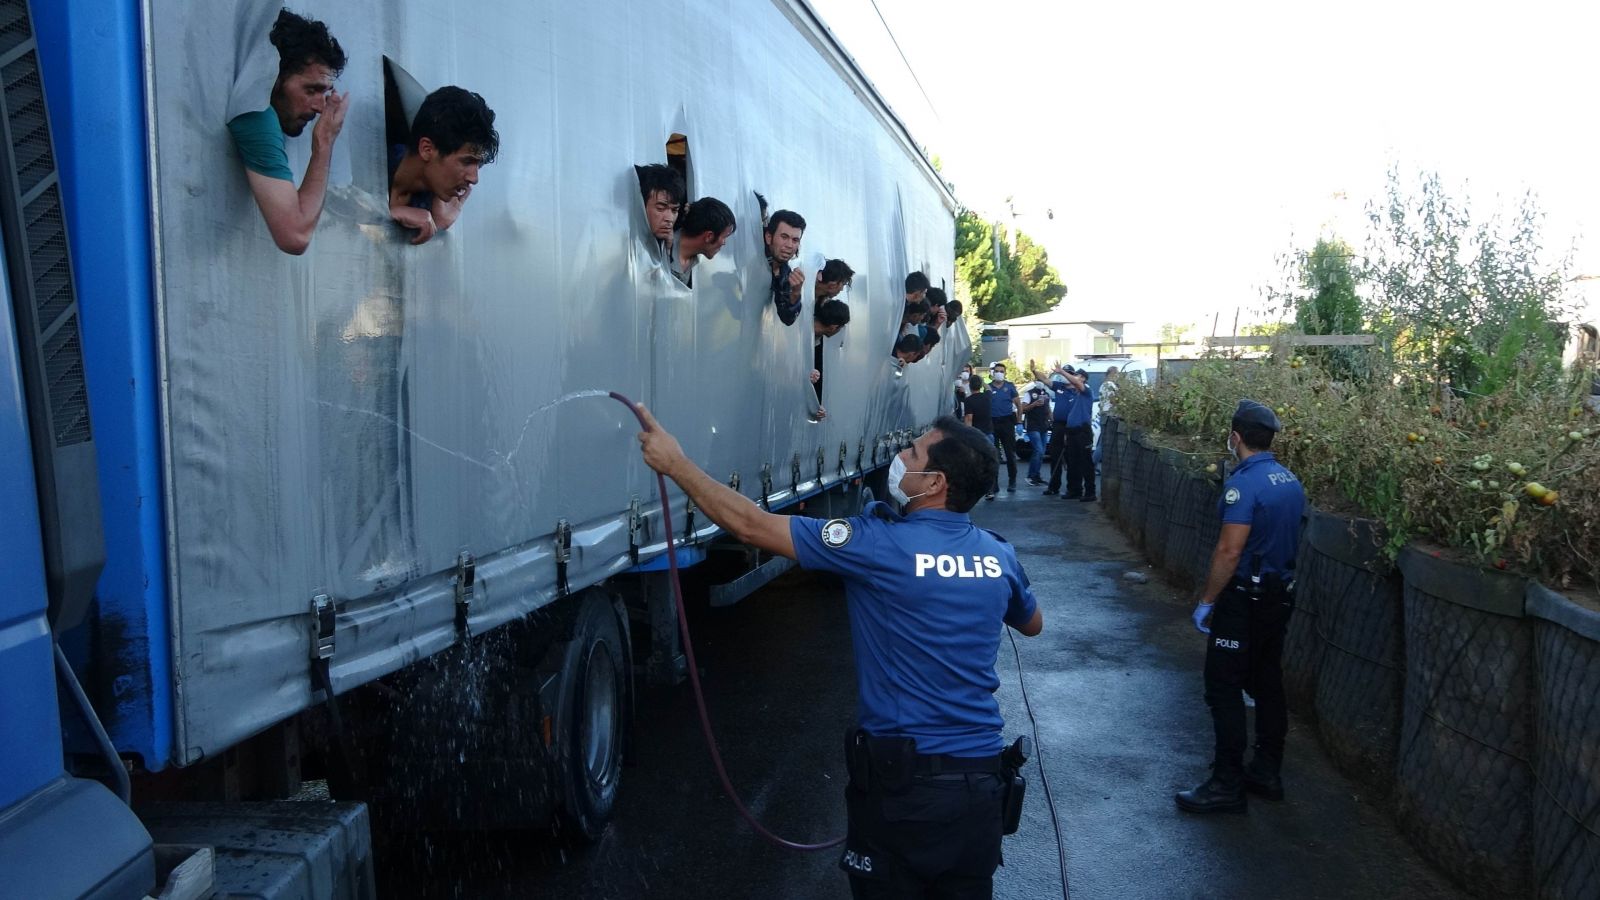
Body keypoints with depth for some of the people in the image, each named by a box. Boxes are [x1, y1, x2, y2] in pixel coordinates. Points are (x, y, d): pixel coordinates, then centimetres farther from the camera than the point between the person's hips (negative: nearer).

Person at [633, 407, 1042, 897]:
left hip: (899, 779, -5)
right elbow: (1033, 624, 21)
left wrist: (675, 463, -5)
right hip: (980, 778, 5)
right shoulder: (1000, 556, -1)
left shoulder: (879, 545, -17)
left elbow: (752, 526, -15)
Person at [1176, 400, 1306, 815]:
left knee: (1224, 688, -2)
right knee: (1267, 684, 16)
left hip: (1245, 599, -9)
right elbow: (1288, 540, 15)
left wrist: (1207, 601, -15)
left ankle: (1227, 785, 1)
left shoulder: (1245, 482, -20)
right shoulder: (1291, 481, 7)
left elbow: (1230, 551, -23)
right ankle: (1267, 772, 26)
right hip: (1281, 593, 9)